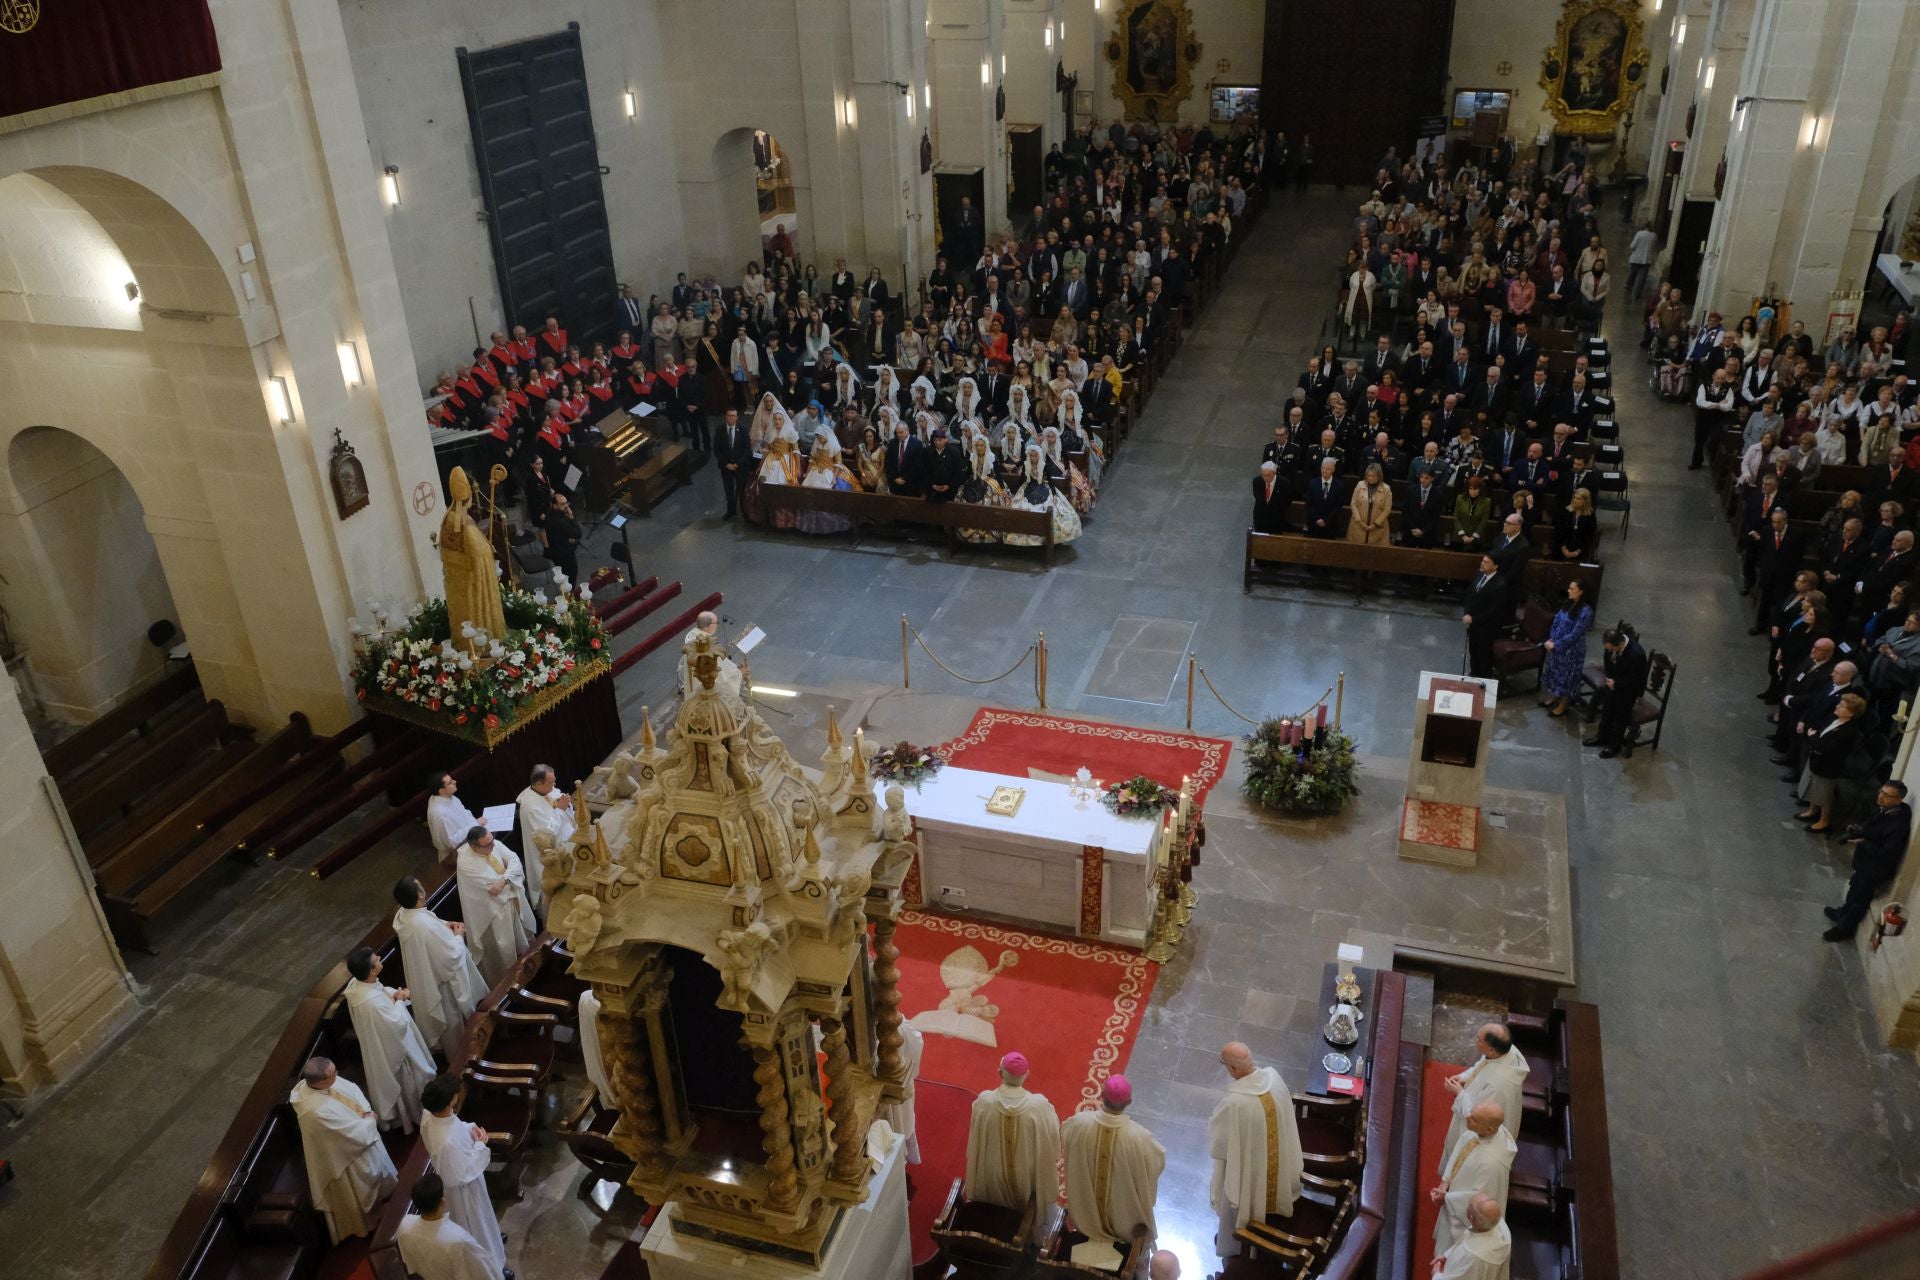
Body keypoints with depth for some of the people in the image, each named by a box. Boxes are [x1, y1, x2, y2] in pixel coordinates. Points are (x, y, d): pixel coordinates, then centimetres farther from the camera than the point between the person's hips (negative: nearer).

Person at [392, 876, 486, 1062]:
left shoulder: (402, 915, -13)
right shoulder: (425, 925, -40)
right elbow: (453, 955, -30)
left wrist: (445, 924, -1)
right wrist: (458, 935, -13)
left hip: (423, 975, 8)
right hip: (442, 978, -8)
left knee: (440, 1016, 31)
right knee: (454, 1018, 17)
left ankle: (446, 1046, 52)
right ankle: (459, 1055, 38)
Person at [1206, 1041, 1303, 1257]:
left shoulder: (1234, 1103, -40)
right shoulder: (1273, 1076, -24)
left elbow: (1218, 1135, -20)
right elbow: (1284, 1113, -2)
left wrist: (1213, 1122, 0)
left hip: (1246, 1165, -5)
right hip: (1276, 1157, 5)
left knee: (1238, 1201, 24)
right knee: (1268, 1189, 33)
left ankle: (1232, 1243, 49)